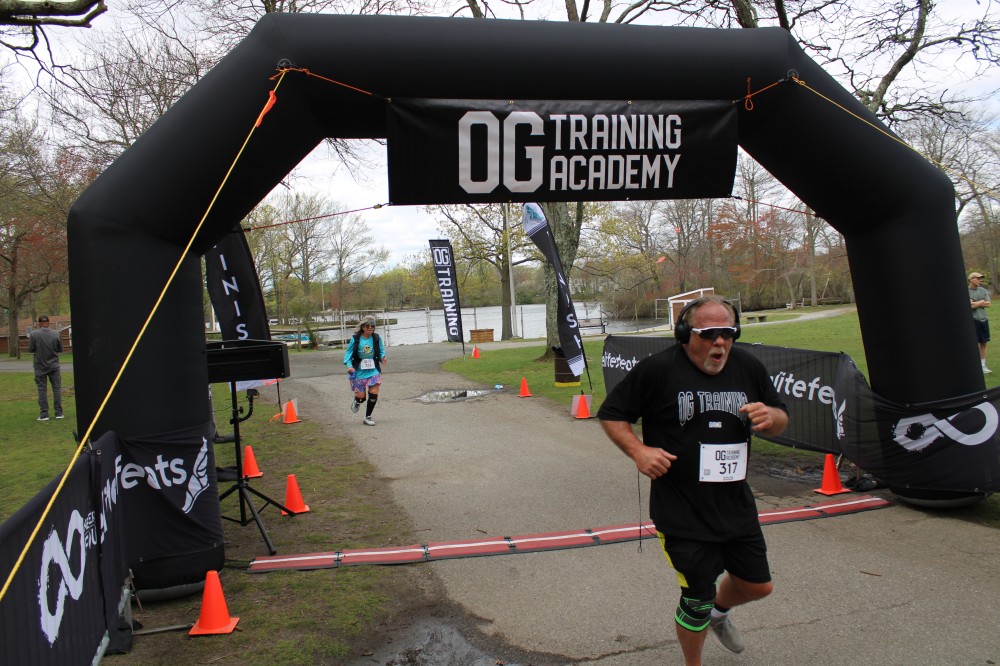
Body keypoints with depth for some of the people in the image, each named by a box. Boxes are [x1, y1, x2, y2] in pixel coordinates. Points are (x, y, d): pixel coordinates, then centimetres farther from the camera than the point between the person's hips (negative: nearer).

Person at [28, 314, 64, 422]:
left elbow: (30, 349, -6)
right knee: (57, 388, 7)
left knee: (42, 390, 4)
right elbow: (60, 349, 3)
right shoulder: (56, 334, -5)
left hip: (40, 366, -1)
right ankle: (59, 413, 6)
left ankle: (44, 414, 4)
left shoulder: (34, 334, -10)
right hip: (54, 365, 1)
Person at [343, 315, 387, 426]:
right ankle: (356, 401, 43)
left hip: (373, 370, 2)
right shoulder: (355, 339, -9)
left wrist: (382, 358, -14)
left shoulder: (376, 338, -3)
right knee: (361, 396, 3)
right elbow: (348, 353, -3)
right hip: (359, 371, -2)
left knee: (373, 395, -4)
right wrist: (349, 365, -18)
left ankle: (368, 417, 16)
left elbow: (381, 351, 7)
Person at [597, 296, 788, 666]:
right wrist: (638, 451, -21)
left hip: (736, 506, 5)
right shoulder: (657, 370, -14)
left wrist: (771, 416, -12)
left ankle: (719, 610, 53)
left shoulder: (748, 367, 0)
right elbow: (610, 415, -5)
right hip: (681, 514, -5)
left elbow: (781, 421, 12)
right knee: (697, 600, 5)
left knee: (757, 586, 18)